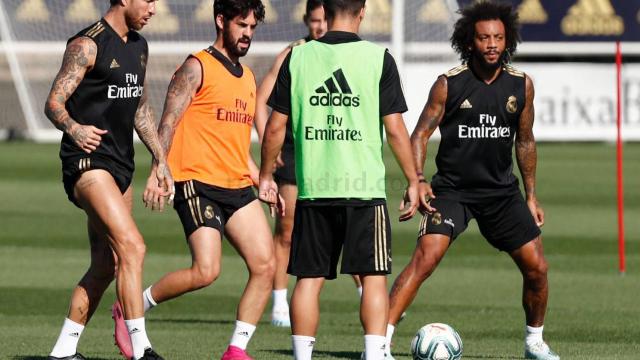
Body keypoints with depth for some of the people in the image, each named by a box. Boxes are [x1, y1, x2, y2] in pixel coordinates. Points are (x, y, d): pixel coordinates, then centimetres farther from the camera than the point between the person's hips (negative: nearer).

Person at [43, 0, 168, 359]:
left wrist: (160, 159, 22)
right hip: (88, 162, -9)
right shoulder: (87, 45, -11)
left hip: (121, 166, 9)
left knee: (105, 267, 8)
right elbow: (53, 103, -15)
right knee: (132, 247, -21)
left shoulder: (139, 46, 15)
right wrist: (74, 129, -35)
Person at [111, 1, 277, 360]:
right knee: (206, 271, -18)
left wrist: (260, 180, 22)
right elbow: (169, 122, -9)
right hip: (198, 185, -7)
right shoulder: (197, 68, -3)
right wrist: (158, 172, -19)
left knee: (266, 266, -5)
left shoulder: (248, 77, 19)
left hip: (239, 188, 7)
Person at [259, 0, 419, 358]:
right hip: (365, 187, -2)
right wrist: (414, 181, 5)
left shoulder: (298, 57, 3)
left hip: (313, 189, 2)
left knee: (309, 279, 8)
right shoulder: (378, 58, -4)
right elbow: (395, 128, -4)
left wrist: (266, 175, 18)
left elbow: (276, 126, 5)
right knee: (374, 276, 3)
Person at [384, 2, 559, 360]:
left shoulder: (522, 85, 1)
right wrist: (417, 180, -23)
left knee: (537, 267, 1)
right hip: (452, 189, -4)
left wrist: (531, 196, 13)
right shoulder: (449, 84, -10)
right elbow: (421, 133, -7)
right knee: (425, 258, -22)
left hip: (501, 189, 4)